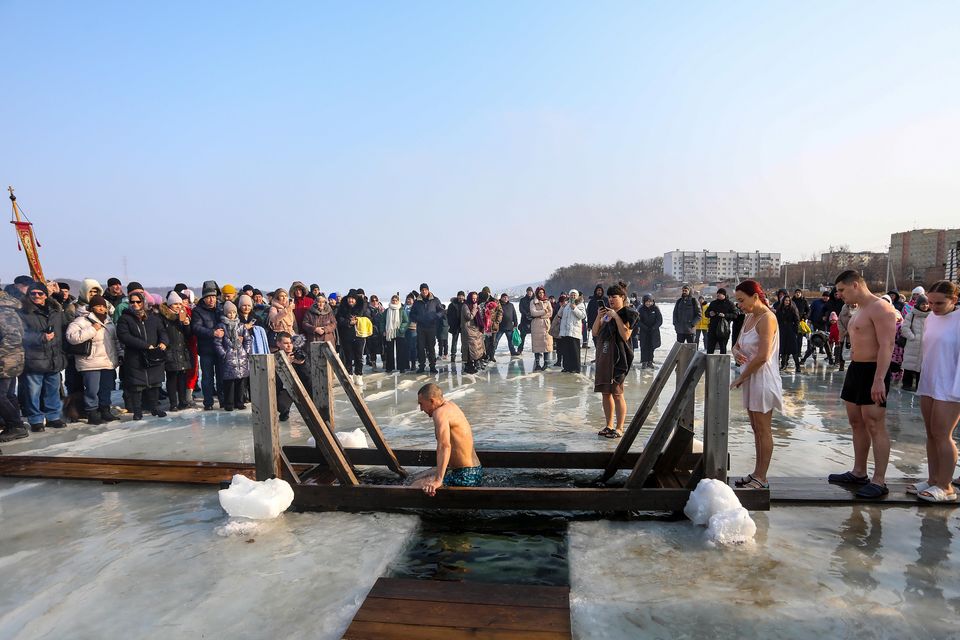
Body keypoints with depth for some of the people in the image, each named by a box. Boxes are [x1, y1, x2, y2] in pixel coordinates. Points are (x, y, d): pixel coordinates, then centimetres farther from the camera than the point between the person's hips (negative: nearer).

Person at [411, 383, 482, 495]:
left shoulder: (440, 412, -20)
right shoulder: (451, 405, 9)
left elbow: (445, 446, -34)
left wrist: (438, 481, -37)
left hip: (465, 477, -10)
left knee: (416, 486, -13)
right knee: (420, 478, 22)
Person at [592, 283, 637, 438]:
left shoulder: (627, 313, -3)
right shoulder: (607, 313, 17)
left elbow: (626, 335, -16)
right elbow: (594, 333, 11)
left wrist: (616, 317, -16)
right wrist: (599, 316, -2)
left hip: (618, 358, -7)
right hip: (604, 357, 7)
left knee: (617, 393, -6)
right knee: (605, 392, 10)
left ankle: (619, 428, 1)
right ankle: (609, 426, 19)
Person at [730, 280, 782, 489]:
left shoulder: (767, 319, -16)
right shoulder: (749, 317, 10)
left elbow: (762, 356, -23)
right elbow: (737, 345, 17)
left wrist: (741, 377, -14)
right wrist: (736, 352, -8)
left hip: (763, 379, -9)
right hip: (750, 378, 9)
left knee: (763, 430, 0)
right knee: (756, 429, 14)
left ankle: (761, 478, 9)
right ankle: (757, 473, 24)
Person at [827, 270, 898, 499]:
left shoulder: (880, 308, -14)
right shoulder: (860, 309, 16)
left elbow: (886, 346, -22)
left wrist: (879, 380, -27)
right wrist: (854, 370, 17)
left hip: (872, 371, -10)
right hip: (855, 369, 10)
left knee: (875, 426, -6)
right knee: (857, 423, 14)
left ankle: (879, 482, 0)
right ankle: (859, 473, 24)